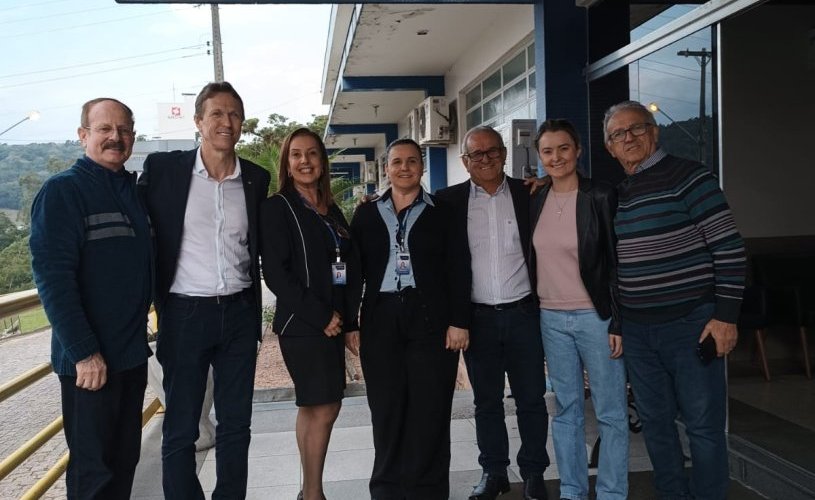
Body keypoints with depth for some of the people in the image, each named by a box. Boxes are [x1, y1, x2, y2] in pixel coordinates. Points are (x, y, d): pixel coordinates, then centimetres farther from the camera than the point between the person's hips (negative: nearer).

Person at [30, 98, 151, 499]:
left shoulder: (136, 190, 10)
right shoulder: (62, 190, -10)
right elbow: (52, 276, -17)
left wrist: (139, 335, 12)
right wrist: (84, 352, -19)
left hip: (133, 353, 6)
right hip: (89, 360, -6)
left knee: (125, 459, 17)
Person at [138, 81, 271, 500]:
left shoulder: (256, 178, 4)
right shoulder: (162, 167, -5)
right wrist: (154, 297, -3)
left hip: (239, 313, 3)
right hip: (185, 312, -2)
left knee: (235, 425, 13)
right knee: (180, 430, 7)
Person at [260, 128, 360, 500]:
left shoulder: (332, 212, 15)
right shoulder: (277, 208, -6)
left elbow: (348, 267, 14)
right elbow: (276, 274, -14)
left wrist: (346, 316, 2)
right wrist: (320, 316, -14)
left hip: (332, 324, 7)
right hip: (301, 325, -6)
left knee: (313, 407, 11)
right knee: (324, 408, -5)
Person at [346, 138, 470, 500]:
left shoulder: (442, 211, 4)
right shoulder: (367, 213, 10)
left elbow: (457, 270, 1)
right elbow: (354, 271, 8)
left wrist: (459, 321, -7)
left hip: (431, 318, -2)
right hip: (380, 320, 2)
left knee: (430, 409, 2)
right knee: (386, 409, 7)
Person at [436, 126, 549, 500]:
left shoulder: (528, 194, 2)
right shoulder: (449, 201, 1)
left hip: (523, 313, 0)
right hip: (477, 316, 1)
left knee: (531, 398, 8)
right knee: (486, 400, 12)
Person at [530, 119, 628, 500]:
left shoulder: (601, 196, -8)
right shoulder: (535, 199, 5)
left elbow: (617, 263, -8)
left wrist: (617, 322, -11)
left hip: (595, 317, -4)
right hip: (551, 318, 4)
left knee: (611, 412, 3)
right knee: (566, 410, 13)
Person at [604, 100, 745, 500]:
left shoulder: (687, 176, -7)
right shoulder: (614, 193, 10)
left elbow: (729, 247, -10)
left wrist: (725, 315, -14)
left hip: (691, 324, -5)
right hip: (635, 330, 6)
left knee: (704, 425, 3)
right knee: (655, 422, 14)